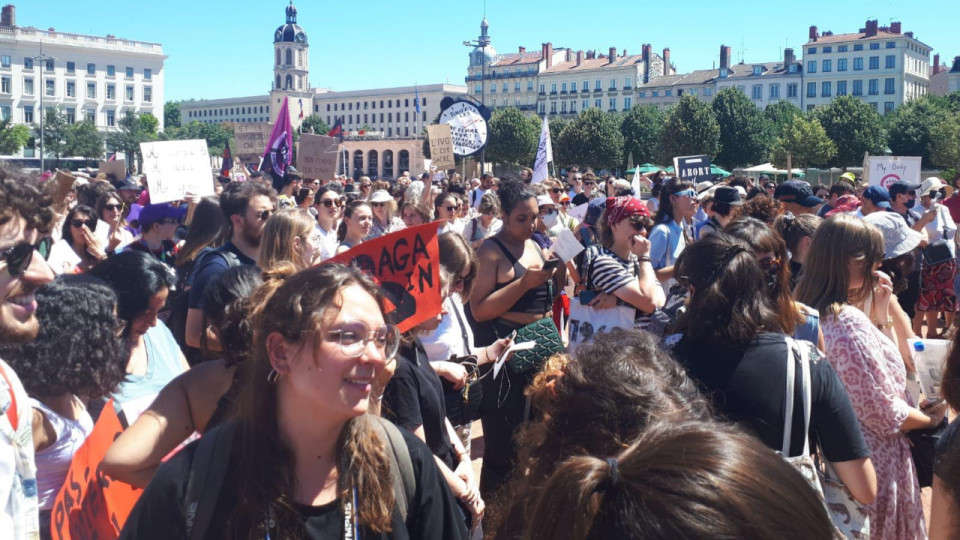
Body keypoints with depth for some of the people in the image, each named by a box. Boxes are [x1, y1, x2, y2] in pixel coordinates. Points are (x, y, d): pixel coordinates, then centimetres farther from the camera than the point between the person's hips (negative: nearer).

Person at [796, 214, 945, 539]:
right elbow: (886, 415, -23)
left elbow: (884, 367, 13)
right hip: (872, 461, -9)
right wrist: (932, 418, -4)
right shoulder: (850, 322, -26)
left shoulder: (813, 314, 3)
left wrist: (880, 312, 4)